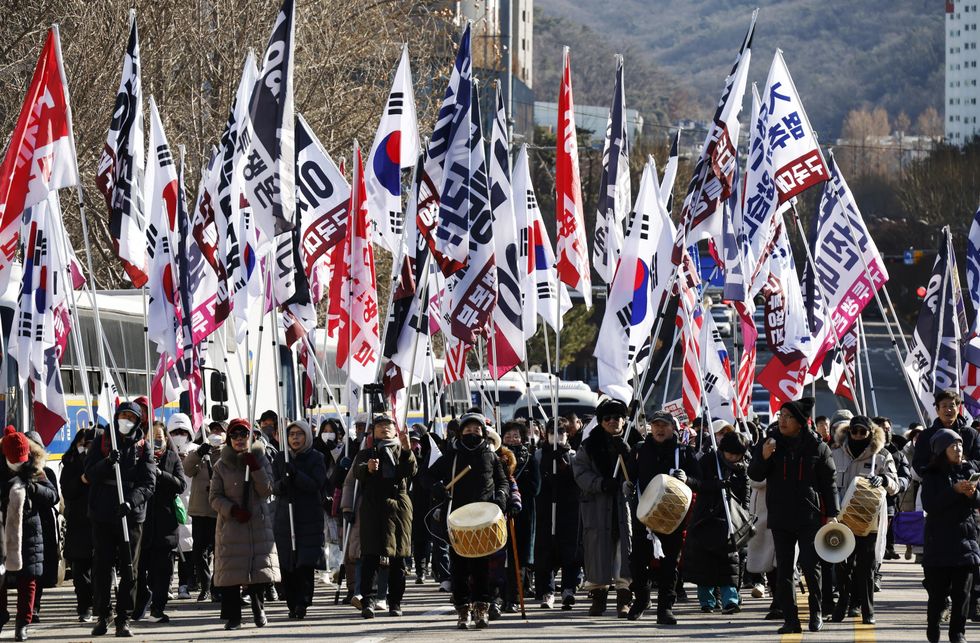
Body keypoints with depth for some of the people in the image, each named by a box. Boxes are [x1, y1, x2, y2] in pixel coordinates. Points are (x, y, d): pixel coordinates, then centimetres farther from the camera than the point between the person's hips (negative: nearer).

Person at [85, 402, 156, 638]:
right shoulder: (101, 441, 7)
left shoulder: (142, 448, 6)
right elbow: (89, 474, -2)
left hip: (131, 515, 0)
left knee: (129, 569, 0)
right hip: (102, 515, 0)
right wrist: (107, 463, -22)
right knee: (102, 567, 2)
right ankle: (101, 616, 10)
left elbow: (149, 483, -3)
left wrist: (131, 501, -20)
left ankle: (123, 619, 4)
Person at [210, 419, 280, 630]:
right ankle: (233, 617, -2)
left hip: (259, 524, 1)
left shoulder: (261, 460, 8)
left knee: (260, 571, -4)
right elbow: (215, 497, 3)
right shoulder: (222, 465, 6)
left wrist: (255, 467, -13)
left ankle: (259, 612, 11)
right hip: (230, 524, -1)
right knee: (230, 572, -6)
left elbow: (266, 490, -2)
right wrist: (233, 510, -12)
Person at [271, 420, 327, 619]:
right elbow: (274, 488, 4)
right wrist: (282, 484, -19)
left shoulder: (315, 458, 2)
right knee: (287, 565, -1)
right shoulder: (280, 458, 10)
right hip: (285, 518, 3)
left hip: (309, 518, -3)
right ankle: (293, 604, 7)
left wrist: (296, 474, -23)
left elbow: (317, 485, -10)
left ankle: (302, 603, -8)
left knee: (306, 563, -12)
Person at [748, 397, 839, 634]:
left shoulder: (817, 446, 0)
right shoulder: (771, 442, 4)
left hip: (810, 515, -2)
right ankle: (790, 620, 5)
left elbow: (830, 481, 3)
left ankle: (816, 612, 14)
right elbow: (754, 475, 5)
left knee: (810, 565, -7)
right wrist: (763, 457, -16)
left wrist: (832, 513, -1)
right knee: (784, 570, 2)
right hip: (780, 516, 2)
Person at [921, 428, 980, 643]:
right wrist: (955, 490, -21)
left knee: (962, 591, 0)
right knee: (938, 590, 0)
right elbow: (929, 504, -13)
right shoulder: (932, 475, 0)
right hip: (939, 542, -2)